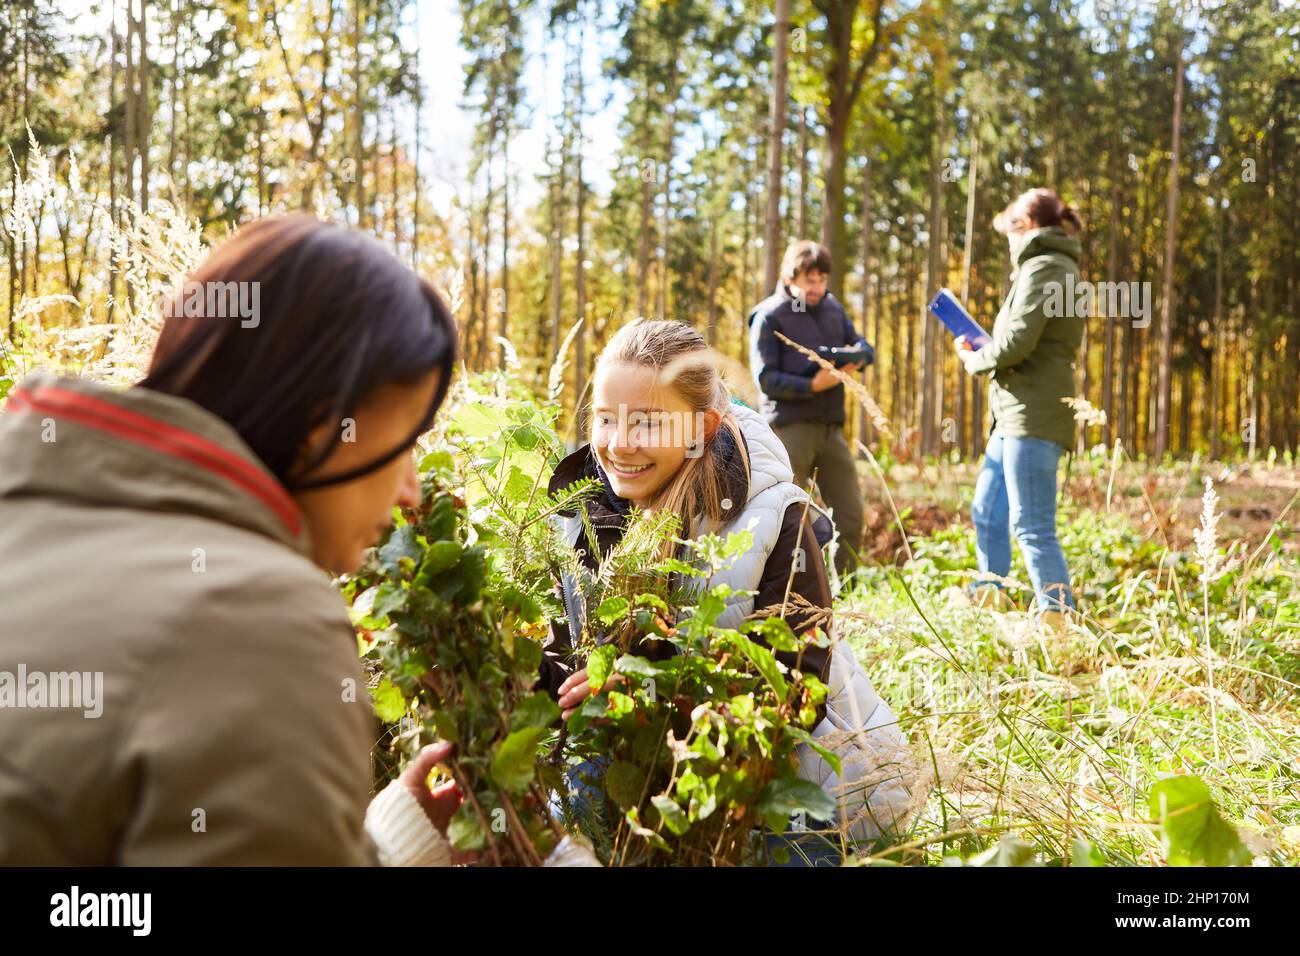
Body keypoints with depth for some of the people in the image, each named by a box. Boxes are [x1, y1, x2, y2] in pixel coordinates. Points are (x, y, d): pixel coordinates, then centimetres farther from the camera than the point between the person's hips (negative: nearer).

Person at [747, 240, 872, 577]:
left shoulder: (833, 308, 14)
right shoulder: (769, 316, -5)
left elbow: (863, 346, 17)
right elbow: (765, 378, -11)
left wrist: (856, 354, -8)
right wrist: (813, 386, -22)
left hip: (831, 427, 6)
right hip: (790, 428, -6)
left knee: (850, 517, 6)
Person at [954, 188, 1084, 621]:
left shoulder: (1042, 268, -10)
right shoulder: (1057, 267, 22)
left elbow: (1016, 342, -18)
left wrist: (973, 358, 0)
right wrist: (983, 353, 11)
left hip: (1033, 417, -11)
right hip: (1015, 415, 11)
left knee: (1032, 527, -11)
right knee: (986, 513, 16)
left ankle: (1059, 618, -10)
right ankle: (988, 603, 25)